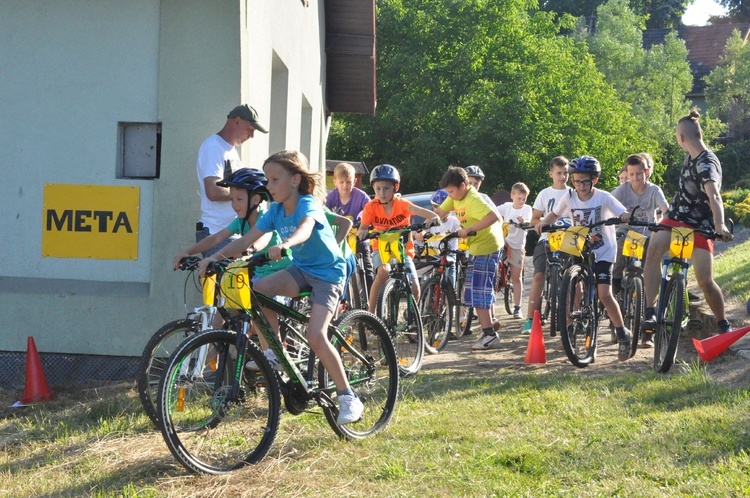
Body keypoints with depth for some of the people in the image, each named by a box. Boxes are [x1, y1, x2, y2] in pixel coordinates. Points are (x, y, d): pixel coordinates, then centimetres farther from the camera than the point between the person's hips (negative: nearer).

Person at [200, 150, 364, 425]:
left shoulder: (309, 205, -21)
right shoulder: (275, 210, -1)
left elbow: (306, 228, -44)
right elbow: (247, 239, -6)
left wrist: (284, 245, -65)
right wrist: (212, 258, -18)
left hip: (327, 272, -6)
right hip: (301, 269, 7)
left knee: (315, 337, -21)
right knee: (260, 288, -23)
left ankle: (349, 399, -8)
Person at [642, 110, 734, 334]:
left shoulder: (707, 164, -22)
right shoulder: (690, 156, 4)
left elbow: (714, 195, -41)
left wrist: (720, 224, -56)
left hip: (700, 225, -6)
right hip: (677, 216, 6)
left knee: (705, 281, -14)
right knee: (653, 248, -24)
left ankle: (724, 324, 10)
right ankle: (650, 311, -25)